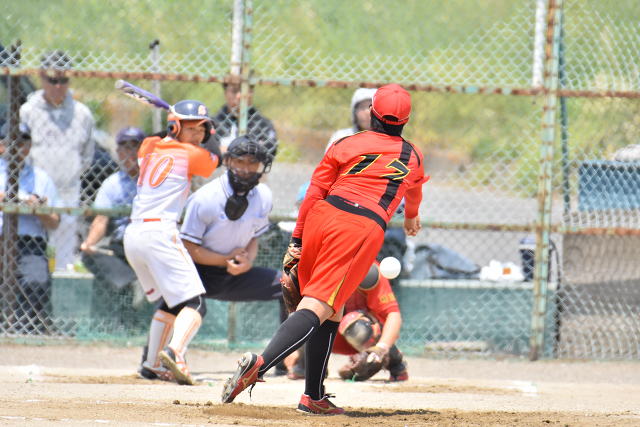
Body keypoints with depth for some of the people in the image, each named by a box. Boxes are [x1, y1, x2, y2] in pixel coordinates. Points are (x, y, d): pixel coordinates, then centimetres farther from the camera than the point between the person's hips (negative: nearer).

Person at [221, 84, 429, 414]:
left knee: (331, 310, 20)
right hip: (366, 229, -3)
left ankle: (314, 396, 16)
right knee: (319, 308, -14)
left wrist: (296, 241, 11)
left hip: (323, 217, 3)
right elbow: (414, 192, 44)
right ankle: (261, 362, -37)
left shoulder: (345, 145, 16)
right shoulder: (412, 156, 21)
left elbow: (314, 193, 9)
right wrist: (411, 217, 65)